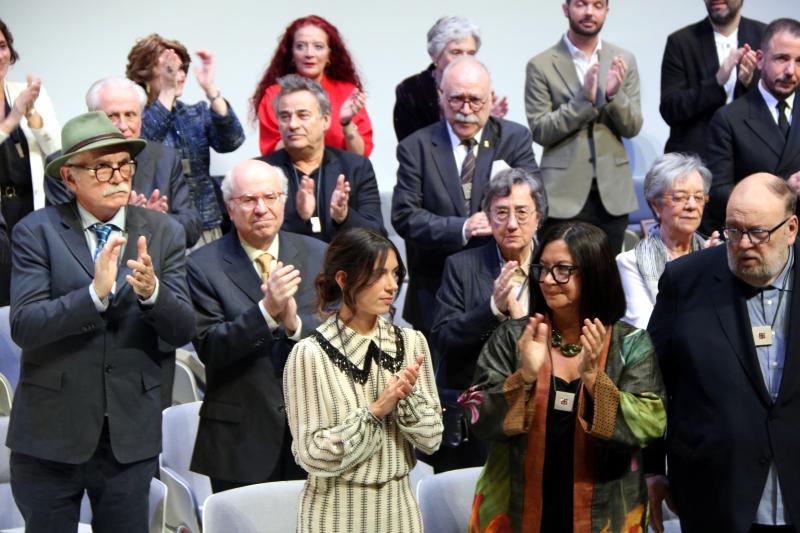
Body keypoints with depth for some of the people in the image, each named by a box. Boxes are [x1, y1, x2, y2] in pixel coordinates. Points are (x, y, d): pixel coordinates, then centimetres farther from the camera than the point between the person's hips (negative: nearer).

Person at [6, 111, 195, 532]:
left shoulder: (164, 233, 3)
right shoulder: (36, 232, -5)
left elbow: (183, 331, -2)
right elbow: (24, 327, -14)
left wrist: (152, 291, -22)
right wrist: (95, 293, -27)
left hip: (131, 433, 2)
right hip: (50, 432, -2)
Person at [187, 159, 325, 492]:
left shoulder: (318, 256, 5)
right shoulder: (204, 266, -4)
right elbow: (208, 349, -12)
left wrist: (295, 324, -20)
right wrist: (266, 310, -25)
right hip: (242, 439, -2)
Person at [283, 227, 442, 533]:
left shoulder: (411, 343, -2)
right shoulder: (310, 355, -13)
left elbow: (431, 439, -1)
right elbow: (313, 456, -14)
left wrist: (408, 396, -17)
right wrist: (375, 410, -19)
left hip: (398, 506, 4)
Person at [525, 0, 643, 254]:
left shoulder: (624, 61, 7)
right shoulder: (541, 65, -2)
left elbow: (632, 127, 5)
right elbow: (540, 131, -6)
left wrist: (614, 95, -15)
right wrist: (583, 99, -18)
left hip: (612, 192, 3)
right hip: (564, 193, -3)